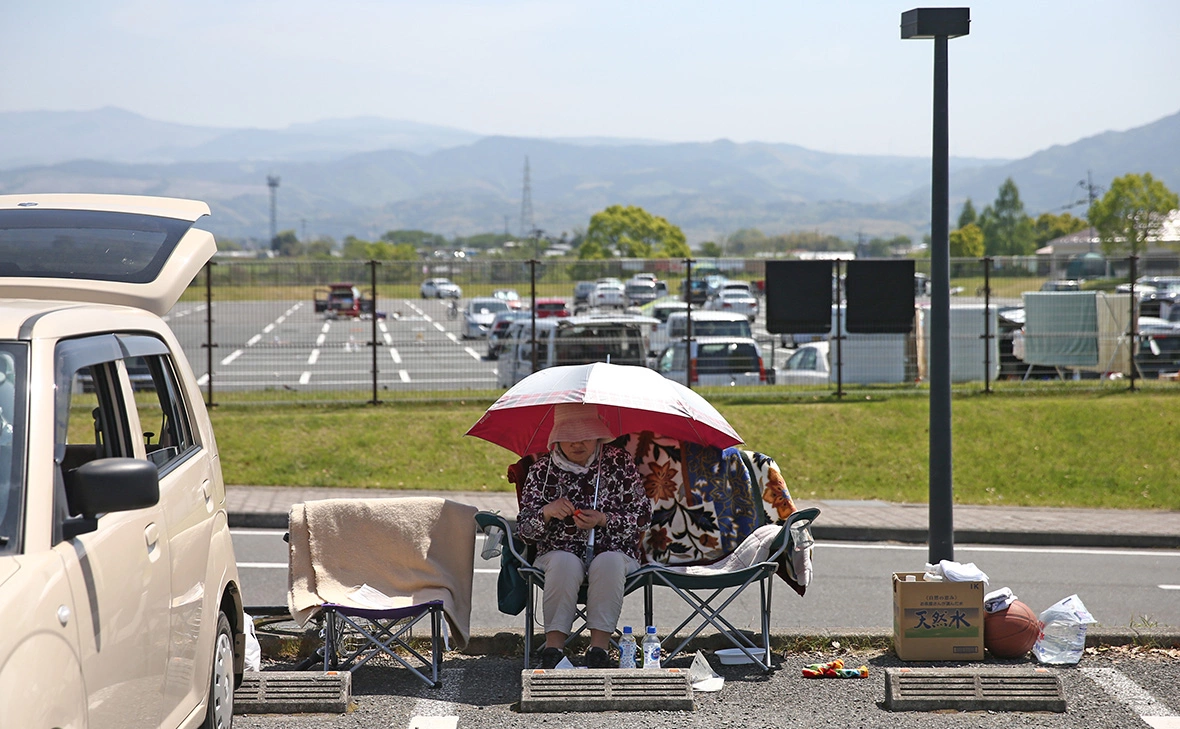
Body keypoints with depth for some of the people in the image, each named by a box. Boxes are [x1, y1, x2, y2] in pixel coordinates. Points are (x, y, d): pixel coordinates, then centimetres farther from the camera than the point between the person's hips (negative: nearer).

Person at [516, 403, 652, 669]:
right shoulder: (542, 470, 5)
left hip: (614, 551, 0)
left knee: (608, 562, -35)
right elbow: (524, 530, 4)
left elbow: (642, 518, 0)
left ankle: (599, 645, -36)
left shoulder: (619, 462, 2)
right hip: (560, 551, 0)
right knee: (565, 562, -34)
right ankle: (554, 644, -35)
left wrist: (603, 520, -16)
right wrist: (546, 513, -18)